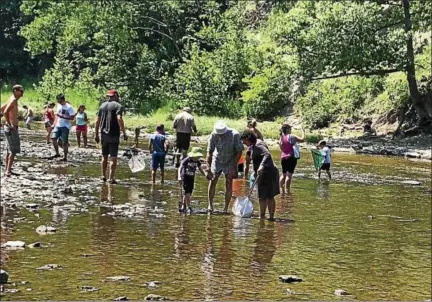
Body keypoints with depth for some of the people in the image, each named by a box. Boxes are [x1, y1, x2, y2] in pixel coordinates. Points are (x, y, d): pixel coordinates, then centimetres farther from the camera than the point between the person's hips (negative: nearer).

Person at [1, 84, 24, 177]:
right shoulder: (14, 100, -15)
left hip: (9, 127, 10)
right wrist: (9, 124, -22)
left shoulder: (12, 99, 13)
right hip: (12, 128, -10)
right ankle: (8, 171, -13)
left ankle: (7, 170, 19)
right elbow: (5, 112, -28)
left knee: (9, 150, 14)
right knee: (13, 151, -10)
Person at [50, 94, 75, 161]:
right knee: (53, 138, -3)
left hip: (65, 126, -7)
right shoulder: (59, 106, 12)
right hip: (58, 125, 7)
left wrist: (63, 116, -23)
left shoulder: (69, 107, -11)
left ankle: (65, 157, 3)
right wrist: (54, 124, 13)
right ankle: (57, 153, 12)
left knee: (65, 142, -4)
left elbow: (72, 117, -16)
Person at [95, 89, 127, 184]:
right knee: (113, 157, -3)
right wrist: (124, 133, -17)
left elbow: (97, 121, 10)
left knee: (104, 156, 17)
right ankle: (111, 178, -6)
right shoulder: (118, 106, -6)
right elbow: (119, 119, -20)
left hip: (104, 135, 5)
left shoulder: (102, 105, 11)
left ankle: (103, 176, 23)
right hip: (114, 135, -5)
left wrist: (96, 134, 15)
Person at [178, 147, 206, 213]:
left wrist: (205, 175, -9)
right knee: (187, 192, -15)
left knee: (189, 193, 4)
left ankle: (184, 207, 14)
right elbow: (180, 168, -18)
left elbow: (201, 170, 9)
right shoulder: (186, 160, -17)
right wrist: (179, 177, -29)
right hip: (185, 177, -6)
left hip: (192, 178, 6)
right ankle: (188, 207, -12)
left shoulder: (197, 162, 0)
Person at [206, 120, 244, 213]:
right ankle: (210, 204, 1)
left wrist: (233, 167, -18)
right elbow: (209, 151, -15)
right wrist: (208, 168, -22)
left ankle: (226, 207, -1)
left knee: (229, 182, -6)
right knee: (213, 180, -7)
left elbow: (239, 152, -17)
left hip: (230, 161, -1)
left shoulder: (234, 135, -26)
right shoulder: (213, 135, -21)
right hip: (217, 159, 2)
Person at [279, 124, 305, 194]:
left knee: (283, 174, 16)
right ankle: (287, 190, -11)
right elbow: (302, 140, -8)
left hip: (283, 157, 7)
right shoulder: (291, 136, -9)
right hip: (291, 157, -7)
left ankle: (282, 190, 16)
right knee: (289, 174, -8)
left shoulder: (281, 138, 9)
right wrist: (303, 132, 6)